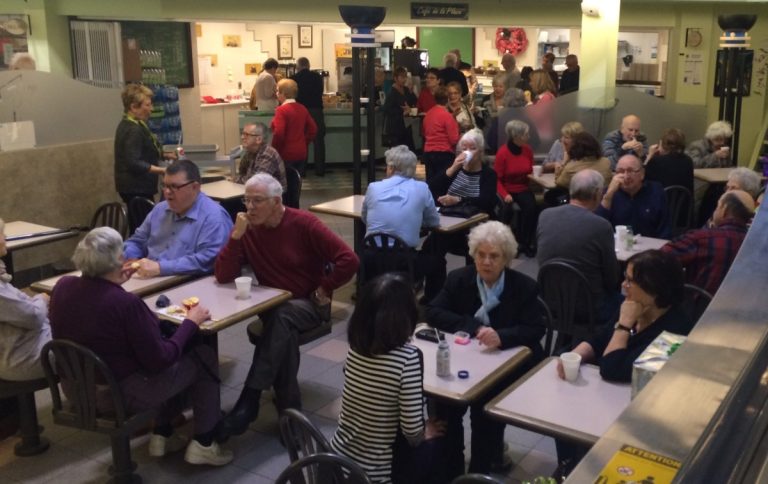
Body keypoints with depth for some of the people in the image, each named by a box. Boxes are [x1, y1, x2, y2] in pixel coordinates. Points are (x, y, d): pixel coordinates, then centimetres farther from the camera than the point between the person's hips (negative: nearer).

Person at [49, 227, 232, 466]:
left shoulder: (62, 285, -8)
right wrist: (191, 322, -11)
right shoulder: (126, 302, -30)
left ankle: (162, 435, 31)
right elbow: (159, 360, -21)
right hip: (121, 394, -8)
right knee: (204, 357, 8)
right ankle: (203, 443, 17)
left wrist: (114, 282, 13)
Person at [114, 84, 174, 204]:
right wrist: (163, 170, -27)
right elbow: (134, 163, -26)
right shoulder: (133, 130, -19)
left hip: (135, 186, 10)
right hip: (136, 189, -10)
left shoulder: (129, 125, 13)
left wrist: (166, 156, 14)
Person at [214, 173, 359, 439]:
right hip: (272, 305, 3)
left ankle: (250, 398, -32)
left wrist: (323, 290, -12)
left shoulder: (303, 223, -13)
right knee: (284, 330, -31)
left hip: (307, 304, -3)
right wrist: (236, 235, -21)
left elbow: (348, 260, -16)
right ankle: (289, 407, -18)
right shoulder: (248, 229, -3)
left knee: (283, 317, -35)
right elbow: (223, 276, -12)